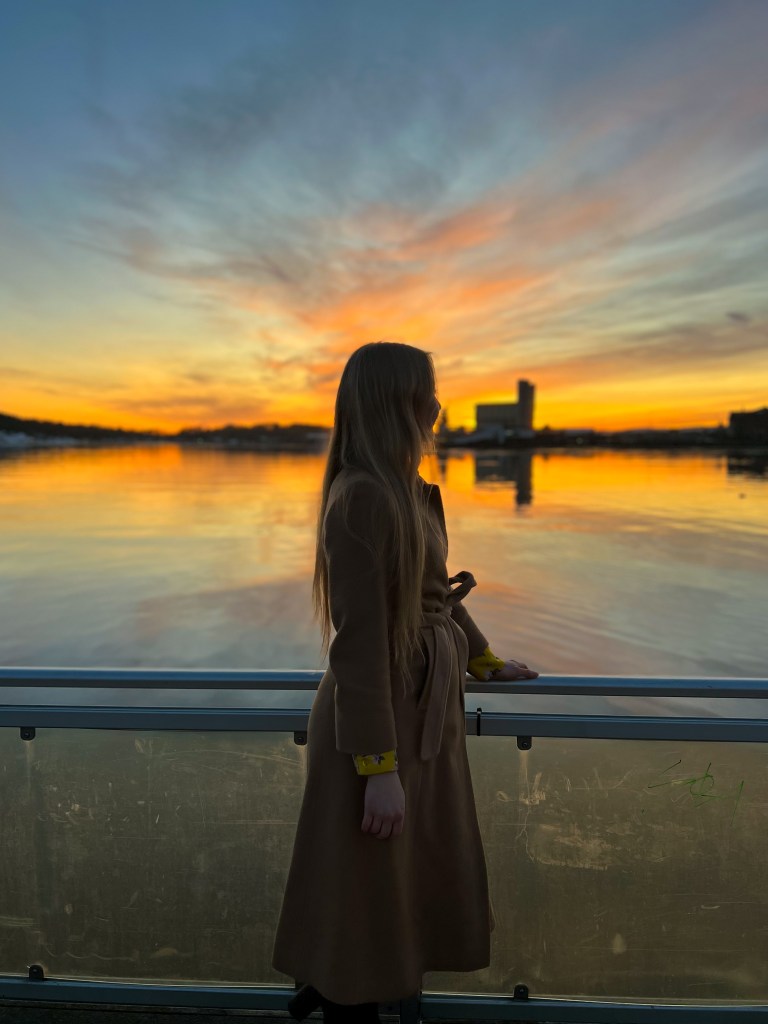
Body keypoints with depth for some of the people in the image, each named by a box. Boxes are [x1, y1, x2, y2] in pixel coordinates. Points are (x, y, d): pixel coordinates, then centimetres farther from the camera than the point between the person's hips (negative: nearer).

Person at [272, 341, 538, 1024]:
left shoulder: (409, 491, 7)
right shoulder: (363, 495, -22)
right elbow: (359, 639, -24)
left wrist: (485, 661, 30)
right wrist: (380, 768, -21)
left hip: (425, 710, 10)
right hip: (379, 718, -10)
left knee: (416, 883, 25)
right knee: (366, 896, 12)